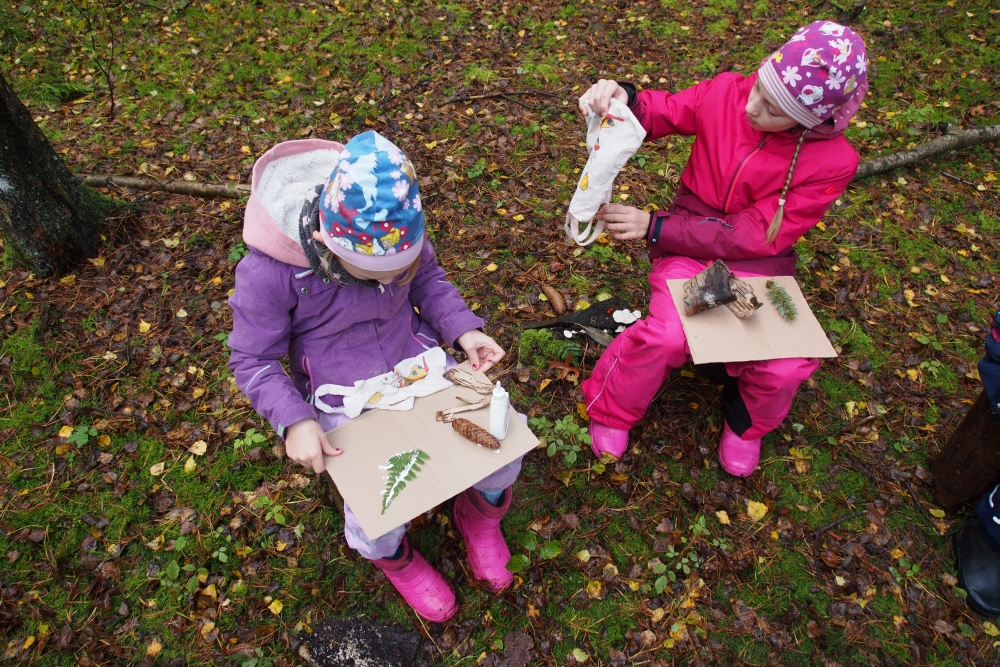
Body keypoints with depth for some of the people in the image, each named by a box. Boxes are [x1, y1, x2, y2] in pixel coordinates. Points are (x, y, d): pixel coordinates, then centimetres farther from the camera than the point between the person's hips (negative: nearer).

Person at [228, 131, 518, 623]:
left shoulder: (401, 228, -15)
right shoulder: (268, 270, -25)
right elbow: (253, 360, -11)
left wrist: (464, 330, -12)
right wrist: (294, 420, -27)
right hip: (343, 400, -3)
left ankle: (479, 514, 26)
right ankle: (394, 559, 21)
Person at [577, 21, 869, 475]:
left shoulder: (833, 162, -17)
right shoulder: (728, 92, -13)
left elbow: (753, 236, -18)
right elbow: (661, 113, 1)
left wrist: (654, 227, -22)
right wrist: (623, 98, -25)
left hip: (759, 260, 0)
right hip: (690, 242, 0)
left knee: (786, 367, -21)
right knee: (668, 336, -28)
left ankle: (747, 420, 17)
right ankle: (612, 411, 4)